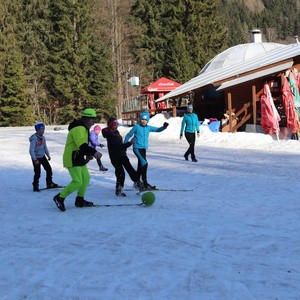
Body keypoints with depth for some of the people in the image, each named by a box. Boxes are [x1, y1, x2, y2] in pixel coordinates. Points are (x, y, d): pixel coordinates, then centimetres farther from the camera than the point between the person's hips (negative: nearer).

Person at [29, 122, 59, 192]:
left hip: (42, 156, 7)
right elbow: (31, 150, -22)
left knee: (49, 169, 6)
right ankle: (35, 186, 13)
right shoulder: (34, 139, -22)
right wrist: (35, 160, -23)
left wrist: (48, 155, 9)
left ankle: (49, 183, 20)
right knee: (37, 173, -4)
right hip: (36, 158, -7)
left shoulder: (43, 138, 2)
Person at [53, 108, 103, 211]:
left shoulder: (83, 128, 15)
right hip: (72, 159, -11)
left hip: (79, 158, 11)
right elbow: (82, 145, -32)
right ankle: (60, 198, 2)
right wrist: (94, 152, -37)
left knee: (86, 178, 15)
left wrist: (88, 154, 14)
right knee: (77, 182, -11)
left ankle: (80, 200, 25)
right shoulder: (79, 129, -20)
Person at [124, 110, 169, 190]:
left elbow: (158, 130, 8)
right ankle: (145, 183, -17)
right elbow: (128, 136, 1)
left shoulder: (148, 128, 8)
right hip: (137, 148, -7)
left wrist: (164, 127, -13)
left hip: (144, 149, 7)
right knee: (144, 163, -18)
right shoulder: (136, 127, -6)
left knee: (140, 165, 15)